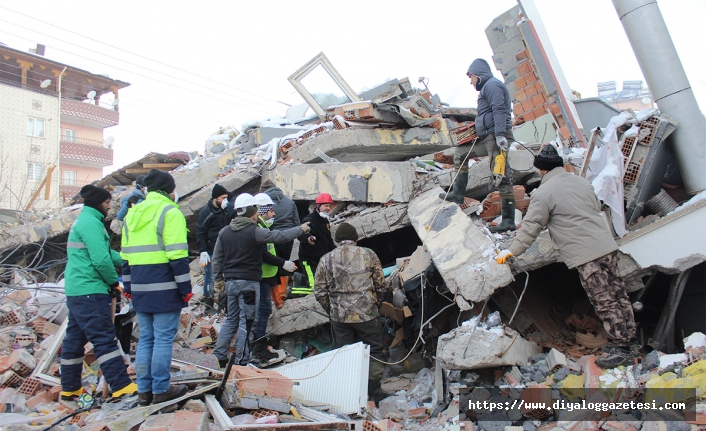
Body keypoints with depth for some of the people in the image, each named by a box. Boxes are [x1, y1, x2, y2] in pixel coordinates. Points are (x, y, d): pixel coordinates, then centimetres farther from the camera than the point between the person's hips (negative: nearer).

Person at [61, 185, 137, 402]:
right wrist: (114, 282, -9)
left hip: (76, 291, 10)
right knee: (105, 338, -10)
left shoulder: (82, 221, 19)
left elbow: (106, 252, 16)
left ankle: (70, 388, 24)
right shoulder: (91, 222, -13)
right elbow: (101, 259, -22)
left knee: (74, 339, 15)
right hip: (89, 292, -10)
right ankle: (121, 386, -9)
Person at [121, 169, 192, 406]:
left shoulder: (132, 214, 16)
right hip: (164, 288, -7)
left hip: (140, 289, 7)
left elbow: (125, 255, 17)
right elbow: (178, 255, -15)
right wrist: (185, 287, -10)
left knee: (145, 339, 14)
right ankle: (160, 390, 7)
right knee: (163, 339, 1)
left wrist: (128, 286, 22)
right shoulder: (170, 212, -8)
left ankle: (144, 390, 20)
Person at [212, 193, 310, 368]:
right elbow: (281, 236, -11)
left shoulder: (224, 232, 7)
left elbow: (217, 258, 12)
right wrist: (301, 229, 3)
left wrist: (219, 276, 23)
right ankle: (241, 360, 6)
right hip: (249, 282, -6)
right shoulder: (255, 232, -13)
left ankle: (219, 355, 16)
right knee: (246, 322, 1)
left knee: (231, 319, 17)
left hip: (231, 281, 6)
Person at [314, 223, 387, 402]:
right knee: (375, 353, 14)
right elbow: (380, 285, 2)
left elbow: (319, 292, 2)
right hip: (367, 314, -1)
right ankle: (374, 391, 19)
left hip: (340, 317, 1)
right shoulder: (368, 254, -2)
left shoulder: (326, 259, 1)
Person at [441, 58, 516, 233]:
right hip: (487, 138, 11)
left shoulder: (491, 84, -6)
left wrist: (500, 134, -27)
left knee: (502, 177, -12)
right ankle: (458, 194, 20)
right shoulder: (487, 87, 26)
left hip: (497, 138, -11)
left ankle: (509, 221, -12)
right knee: (461, 152, 21)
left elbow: (499, 110, -19)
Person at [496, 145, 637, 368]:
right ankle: (627, 338, 24)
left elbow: (530, 227, -7)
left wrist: (512, 251, 2)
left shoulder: (543, 193, -9)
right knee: (618, 295, 14)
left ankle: (622, 349, 3)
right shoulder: (581, 181, 14)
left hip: (586, 256, -8)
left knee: (605, 302, -3)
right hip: (607, 246, 8)